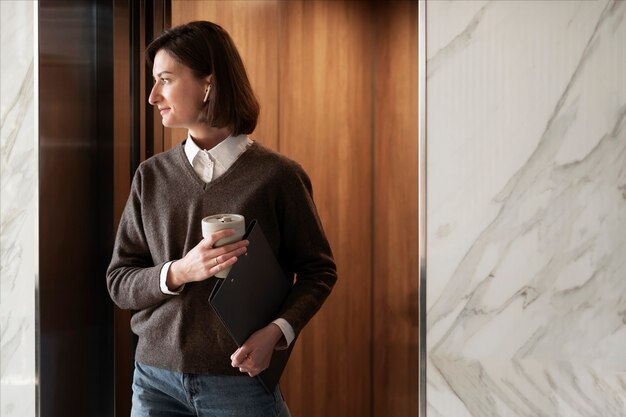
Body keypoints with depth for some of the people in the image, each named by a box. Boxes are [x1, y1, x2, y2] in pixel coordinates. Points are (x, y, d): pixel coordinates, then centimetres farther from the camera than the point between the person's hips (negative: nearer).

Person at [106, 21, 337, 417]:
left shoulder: (277, 175, -8)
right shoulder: (152, 176, 2)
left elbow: (319, 270, 0)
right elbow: (119, 283, 2)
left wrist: (276, 332, -16)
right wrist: (179, 272, -17)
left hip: (239, 380, -2)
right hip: (156, 378, 3)